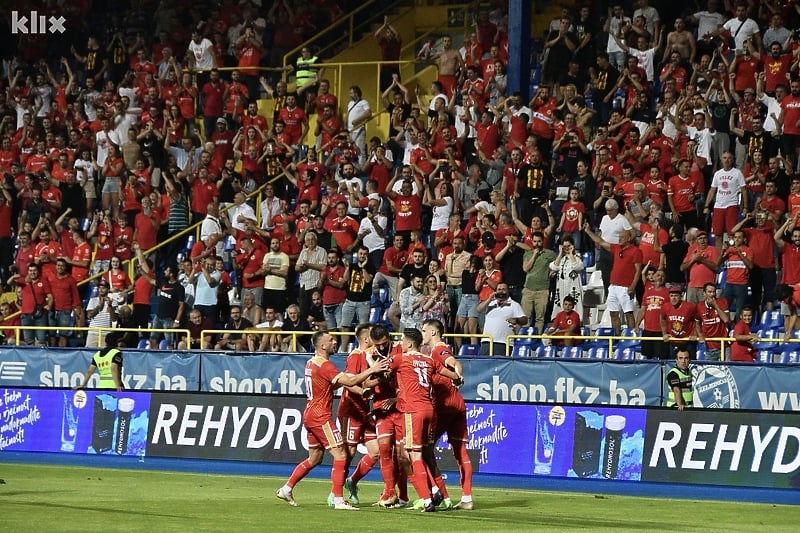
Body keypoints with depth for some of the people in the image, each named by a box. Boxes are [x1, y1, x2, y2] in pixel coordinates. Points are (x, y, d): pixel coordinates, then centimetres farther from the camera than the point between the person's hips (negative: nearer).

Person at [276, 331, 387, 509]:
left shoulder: (311, 363, 13)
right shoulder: (324, 365, -17)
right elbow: (350, 382, -25)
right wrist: (371, 370, -22)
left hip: (310, 415, 10)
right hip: (321, 416, -10)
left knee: (314, 458, 20)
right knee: (340, 456, -8)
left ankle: (286, 489, 23)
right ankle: (338, 500, -11)